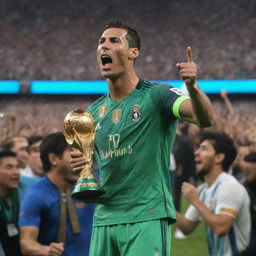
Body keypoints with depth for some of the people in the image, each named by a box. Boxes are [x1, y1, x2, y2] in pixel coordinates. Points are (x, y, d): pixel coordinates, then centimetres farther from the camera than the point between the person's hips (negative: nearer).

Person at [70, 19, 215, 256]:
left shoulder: (156, 95, -4)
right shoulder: (94, 111, 15)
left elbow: (206, 119, -20)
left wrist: (192, 86, -39)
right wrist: (78, 164, 0)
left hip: (147, 219, -6)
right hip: (104, 219, 6)